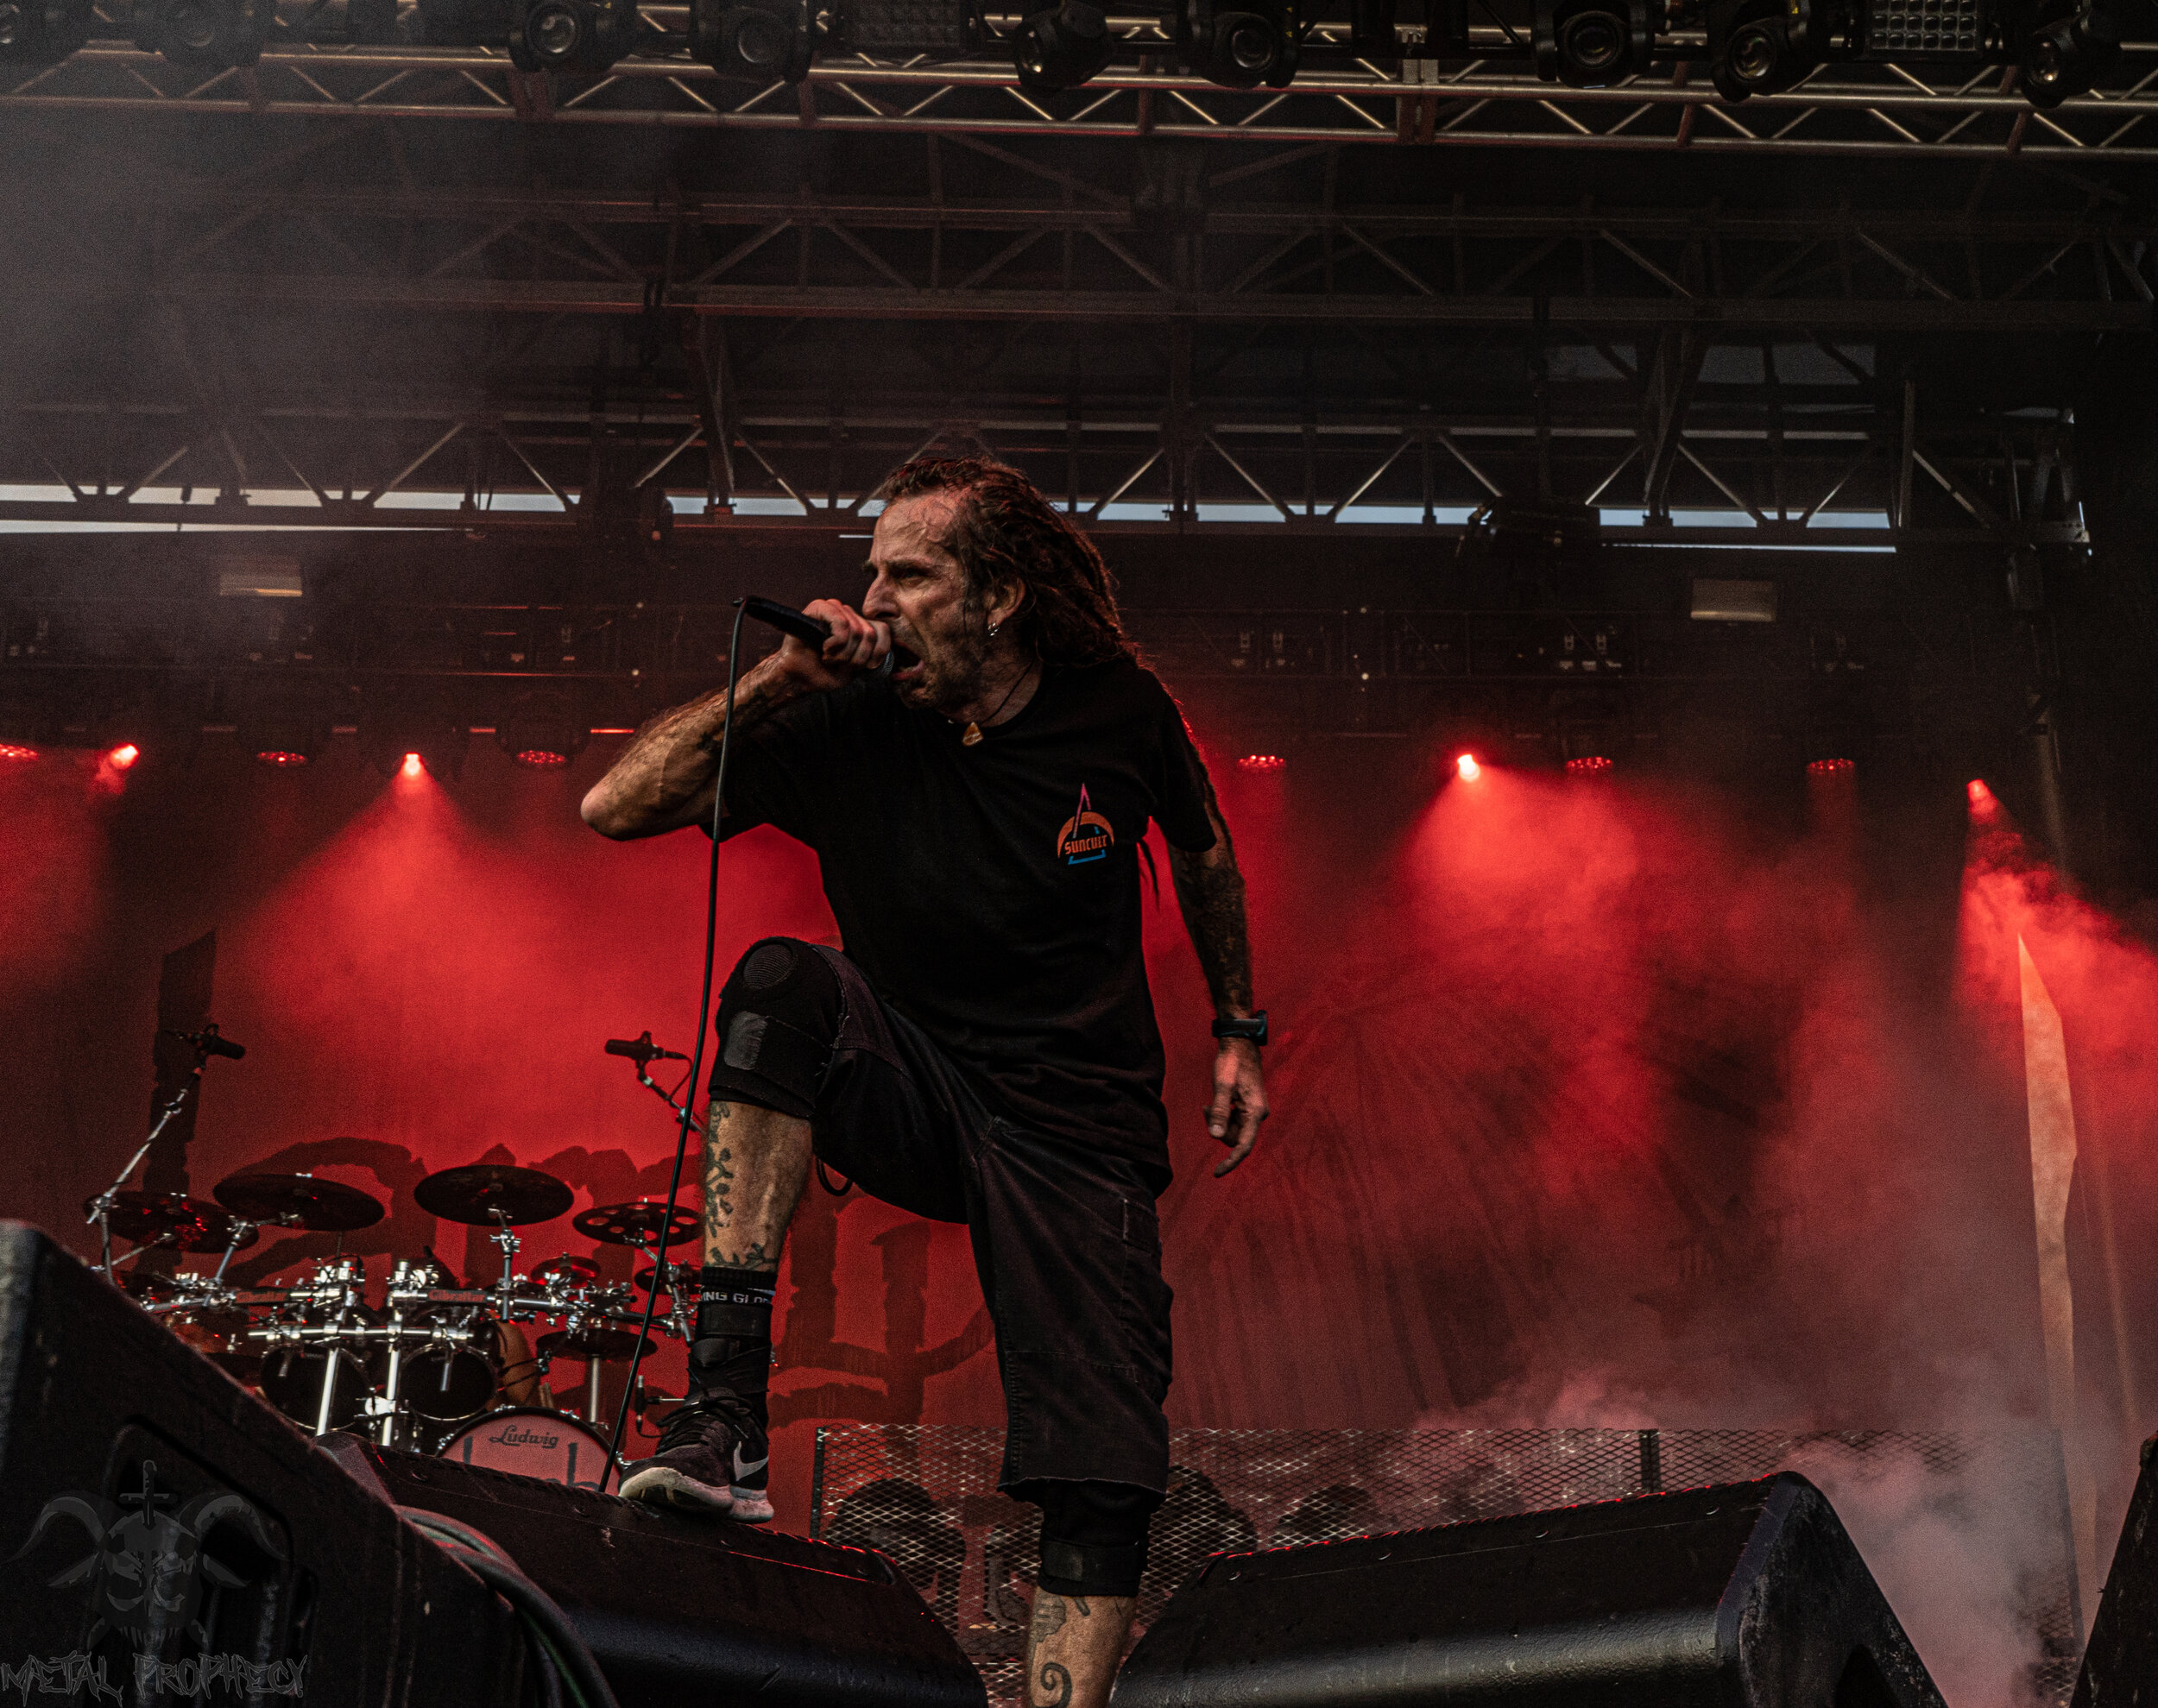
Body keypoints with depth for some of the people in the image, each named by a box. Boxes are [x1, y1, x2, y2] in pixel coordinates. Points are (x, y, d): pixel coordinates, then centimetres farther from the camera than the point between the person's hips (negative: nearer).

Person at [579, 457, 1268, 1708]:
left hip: (1079, 1134, 0)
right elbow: (615, 808, -12)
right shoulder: (848, 728, -8)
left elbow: (1205, 854, 14)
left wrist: (1239, 1032, 12)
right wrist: (781, 678, -20)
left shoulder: (1119, 713, -6)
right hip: (915, 1101, 1)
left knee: (1105, 1491, -15)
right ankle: (727, 1424, -33)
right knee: (785, 983, -31)